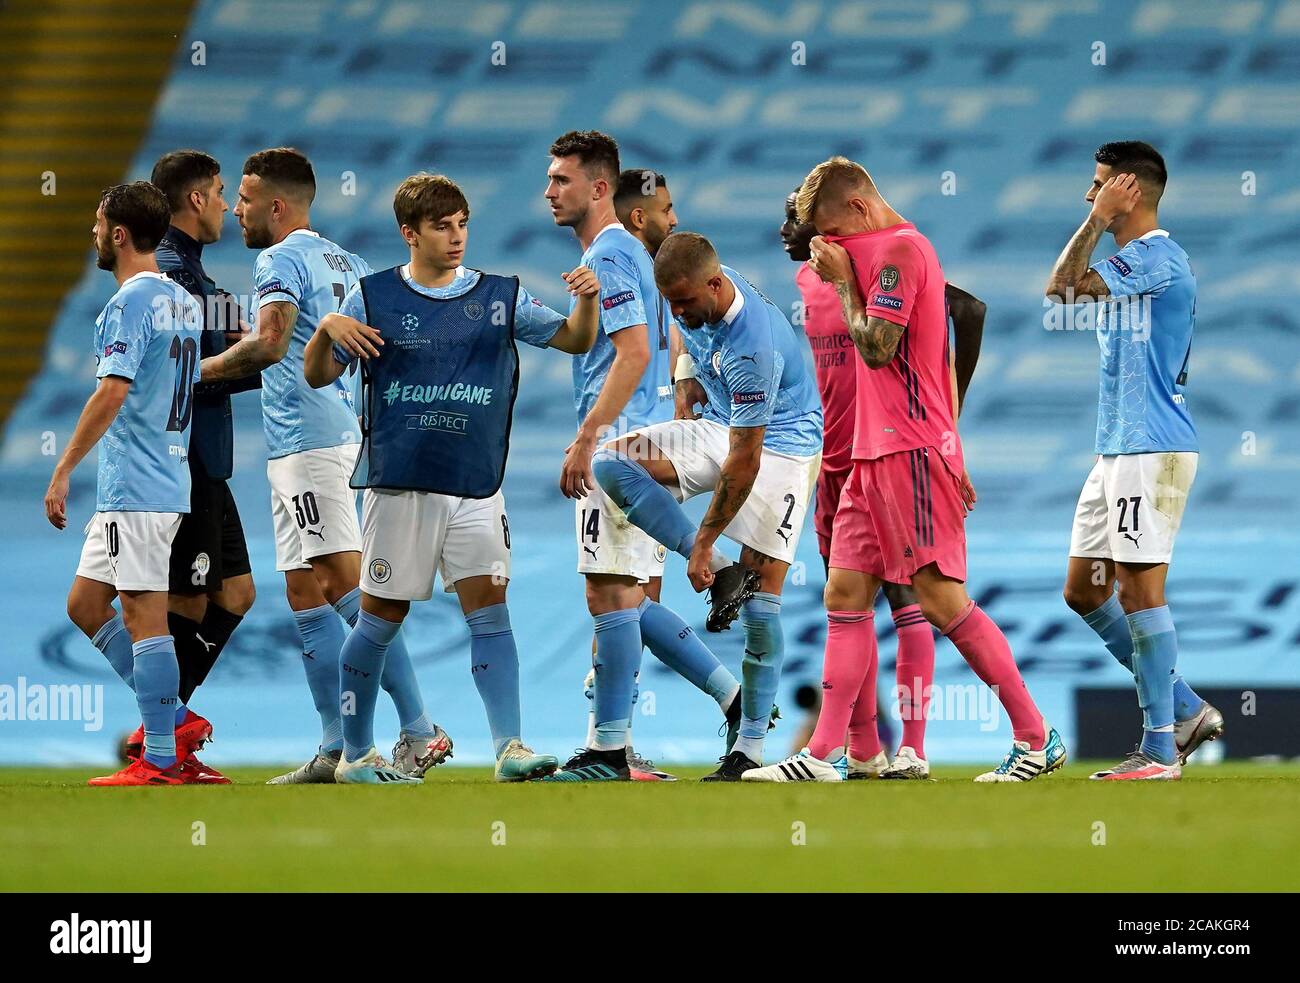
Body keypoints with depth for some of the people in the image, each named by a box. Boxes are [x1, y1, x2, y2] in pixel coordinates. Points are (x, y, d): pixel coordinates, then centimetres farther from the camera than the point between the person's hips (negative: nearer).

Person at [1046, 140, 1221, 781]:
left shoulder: (1158, 257, -15)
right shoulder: (1127, 263, 17)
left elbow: (1062, 288, -21)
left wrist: (1097, 221, -14)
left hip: (1152, 449, -10)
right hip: (1116, 450, 10)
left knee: (1139, 589, -9)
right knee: (1083, 591, 11)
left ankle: (1160, 750, -5)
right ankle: (1185, 709, 17)